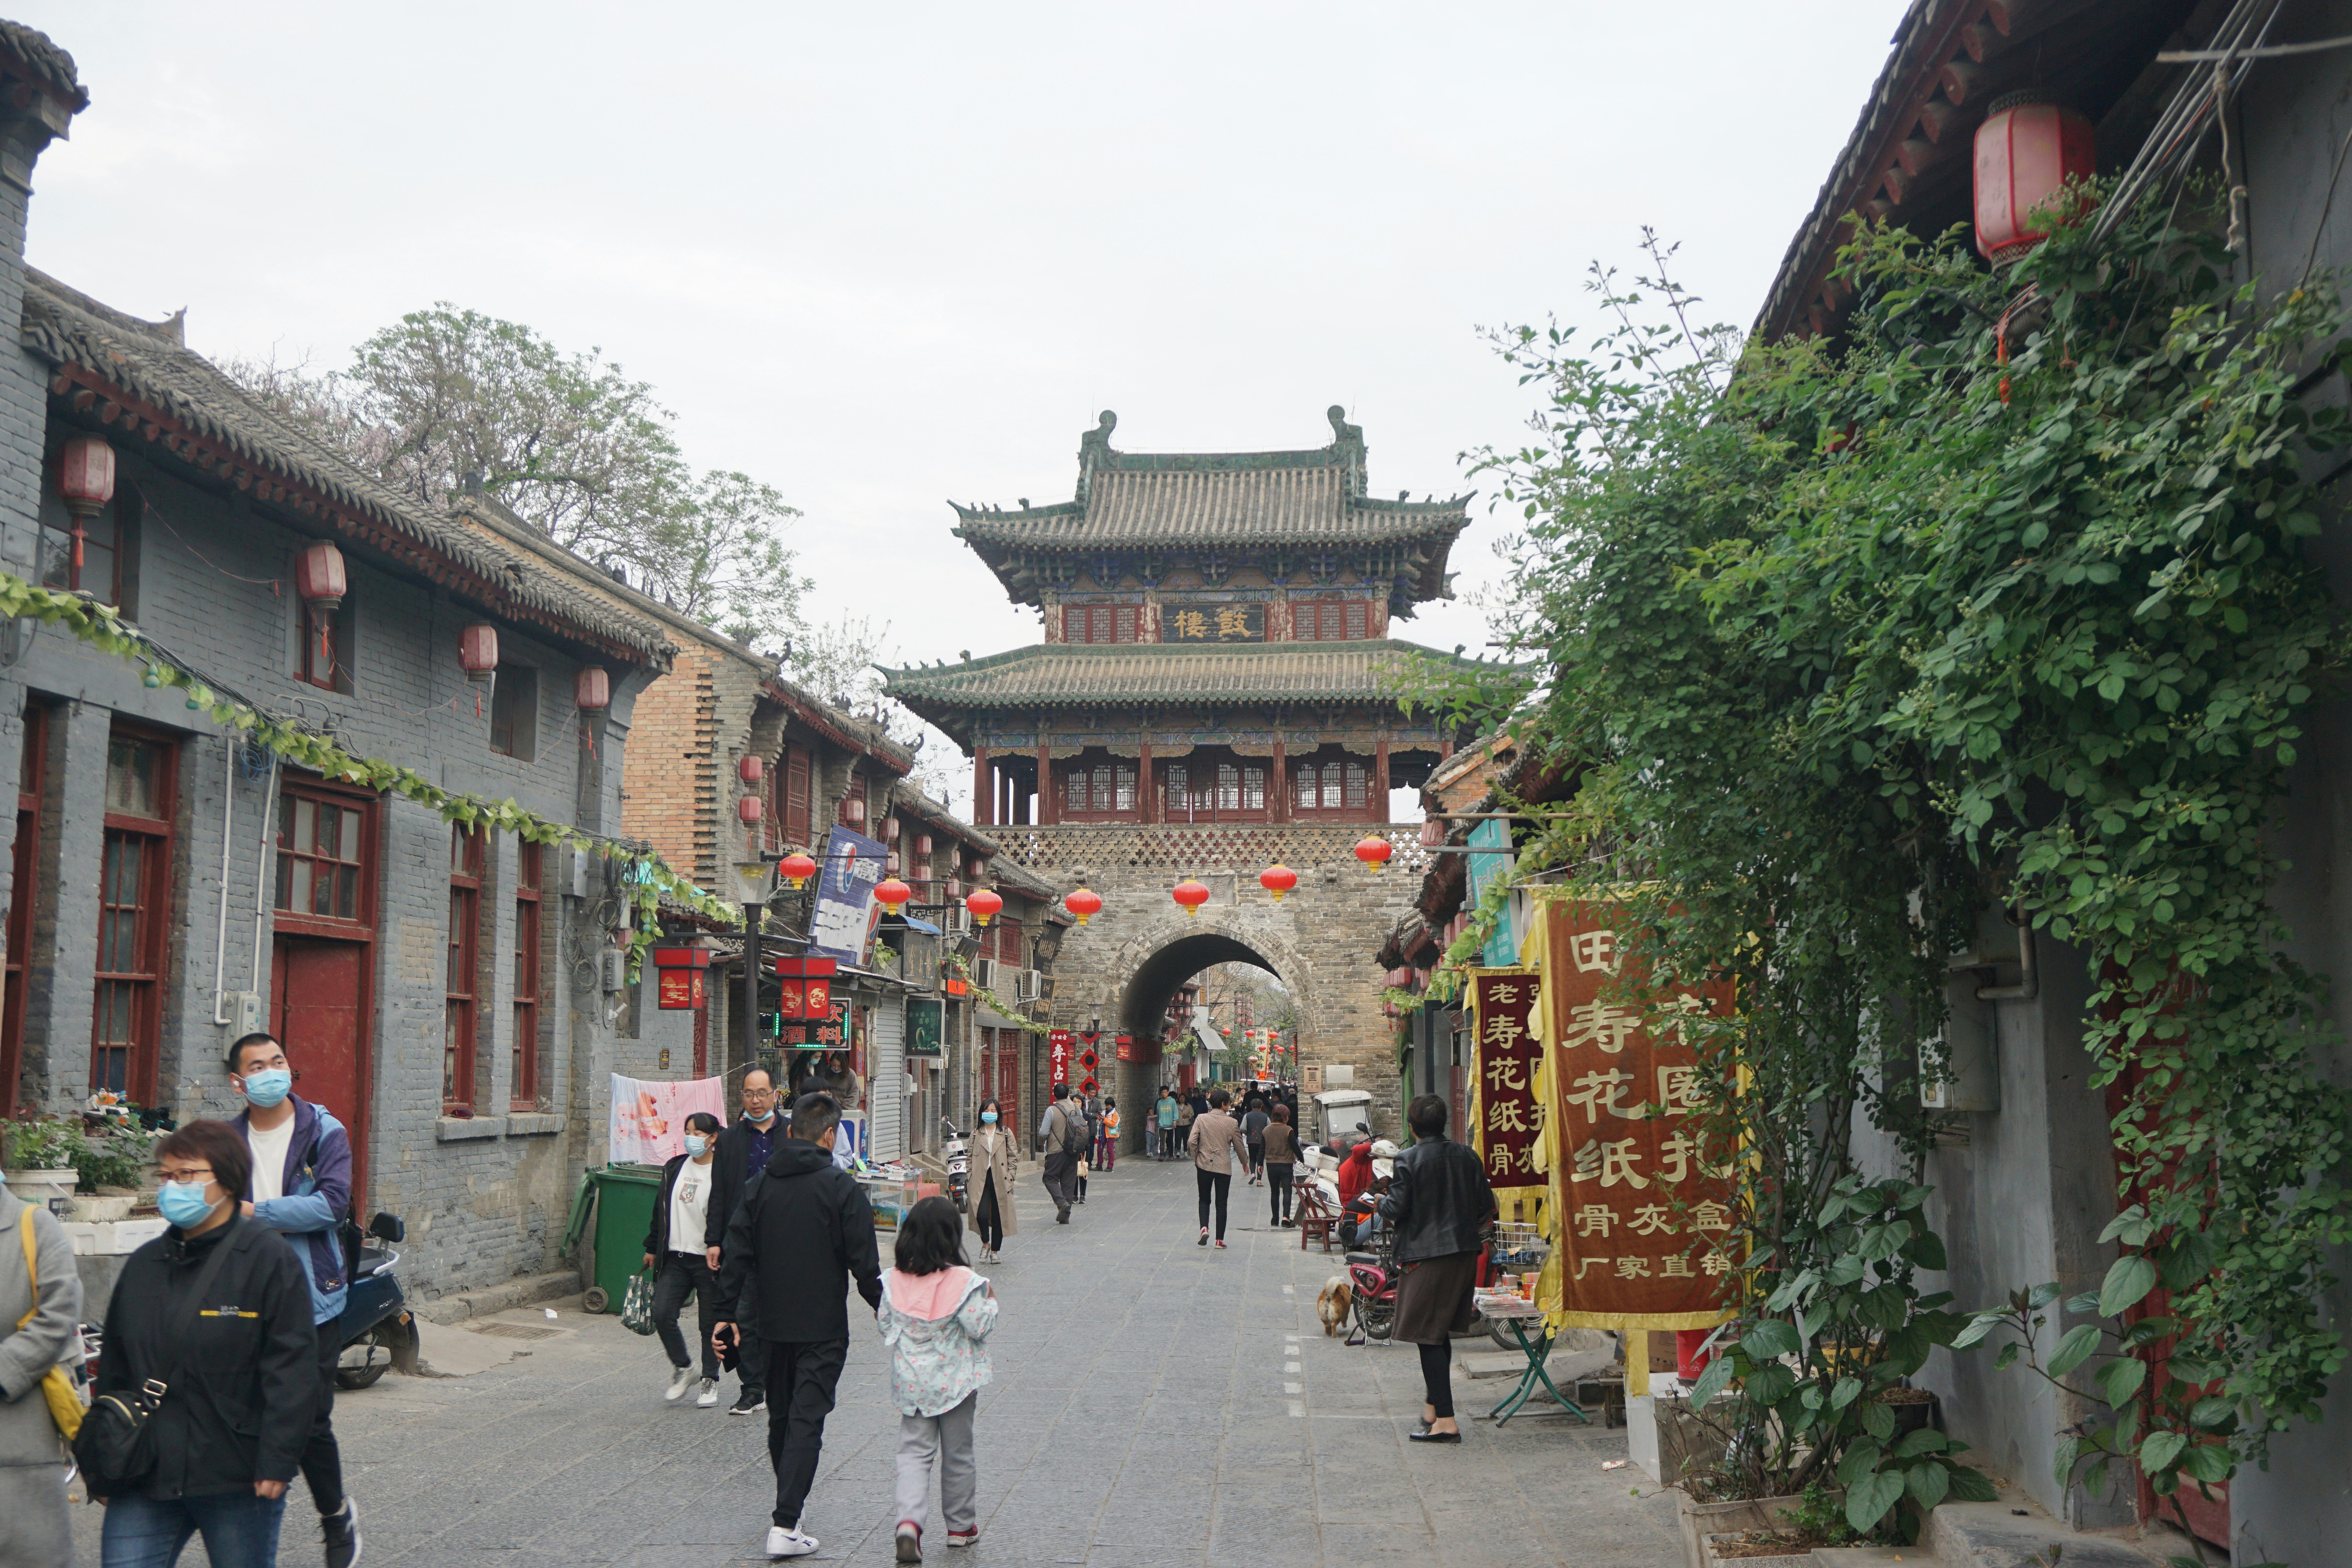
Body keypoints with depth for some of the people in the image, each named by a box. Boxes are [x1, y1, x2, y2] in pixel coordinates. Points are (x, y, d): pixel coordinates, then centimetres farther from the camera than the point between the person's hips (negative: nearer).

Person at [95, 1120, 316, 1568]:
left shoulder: (267, 1257, -7)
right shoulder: (142, 1265, 13)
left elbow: (292, 1368, -12)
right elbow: (114, 1369, 18)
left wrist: (277, 1461, -17)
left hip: (237, 1480, -5)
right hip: (144, 1479, 5)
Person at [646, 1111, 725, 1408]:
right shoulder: (674, 1168, 10)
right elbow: (661, 1210, 19)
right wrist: (652, 1248, 21)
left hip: (707, 1260, -5)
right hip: (675, 1258, 5)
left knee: (710, 1322, 4)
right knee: (662, 1314, -7)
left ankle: (710, 1380, 21)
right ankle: (682, 1368, 15)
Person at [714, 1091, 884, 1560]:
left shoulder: (759, 1184, 2)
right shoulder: (841, 1187, -11)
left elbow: (736, 1254, 1)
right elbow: (864, 1265, -11)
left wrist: (727, 1314, 5)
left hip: (772, 1325, 5)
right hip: (822, 1328, -5)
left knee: (781, 1416, 19)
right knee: (806, 1420, -3)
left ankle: (789, 1501, 36)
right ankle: (785, 1526, -10)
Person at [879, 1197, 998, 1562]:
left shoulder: (894, 1281, -8)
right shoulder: (963, 1282, -18)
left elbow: (884, 1325, 0)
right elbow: (978, 1327, -14)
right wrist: (990, 1302, 3)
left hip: (910, 1383, 2)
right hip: (955, 1382, -2)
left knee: (914, 1451, 8)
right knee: (958, 1453, 14)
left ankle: (909, 1521, -14)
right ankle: (961, 1526, 26)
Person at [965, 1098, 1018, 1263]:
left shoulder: (1006, 1133, 5)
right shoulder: (976, 1135, 9)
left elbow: (1014, 1157, 5)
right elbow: (970, 1157, 11)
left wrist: (1010, 1176, -5)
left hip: (1000, 1181, 0)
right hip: (981, 1181, 0)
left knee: (998, 1216, 3)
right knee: (981, 1214, -14)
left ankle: (995, 1250, 16)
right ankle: (985, 1243, 11)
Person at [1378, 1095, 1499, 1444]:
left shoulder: (1408, 1161, -11)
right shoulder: (1466, 1156, 4)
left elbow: (1395, 1210, -12)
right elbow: (1486, 1204, 8)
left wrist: (1382, 1202, 9)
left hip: (1425, 1256, -6)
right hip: (1464, 1254, 6)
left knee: (1428, 1336, -3)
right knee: (1441, 1333, 18)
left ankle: (1445, 1420, -8)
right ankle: (1433, 1406, 28)